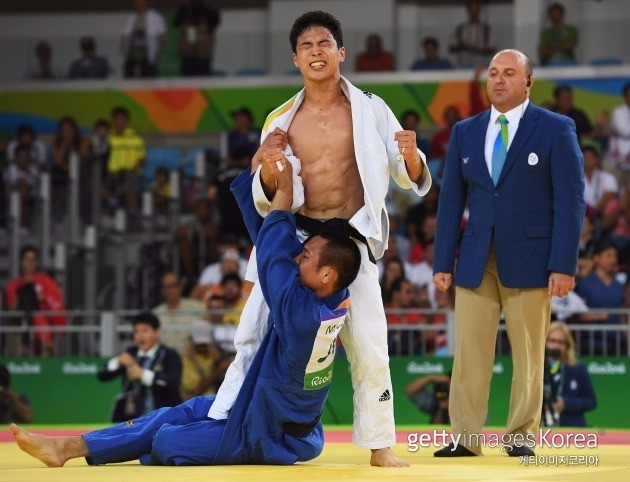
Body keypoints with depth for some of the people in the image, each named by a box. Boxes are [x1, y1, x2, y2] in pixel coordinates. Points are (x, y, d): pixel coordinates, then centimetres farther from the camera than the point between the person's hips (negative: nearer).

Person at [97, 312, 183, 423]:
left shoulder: (170, 356, -4)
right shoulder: (130, 354, 10)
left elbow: (173, 382, -23)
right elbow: (103, 375, 6)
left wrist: (143, 374, -28)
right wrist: (118, 361, -14)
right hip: (131, 420, 5)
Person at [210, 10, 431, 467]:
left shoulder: (370, 110, 0)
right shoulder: (281, 120, 4)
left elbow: (413, 180, 3)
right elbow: (266, 202, 7)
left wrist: (410, 157, -21)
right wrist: (268, 170, -15)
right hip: (294, 240, 1)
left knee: (369, 348, -1)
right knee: (256, 336, 3)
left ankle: (380, 446, 7)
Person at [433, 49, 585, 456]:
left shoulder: (556, 130, 0)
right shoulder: (465, 132, 11)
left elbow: (571, 201, -4)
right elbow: (451, 200, 12)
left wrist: (564, 265, -11)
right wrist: (443, 262, 5)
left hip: (529, 261, -3)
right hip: (476, 262, 3)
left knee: (529, 354, 1)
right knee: (469, 351, -2)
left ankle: (521, 436, 9)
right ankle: (466, 437, 1)